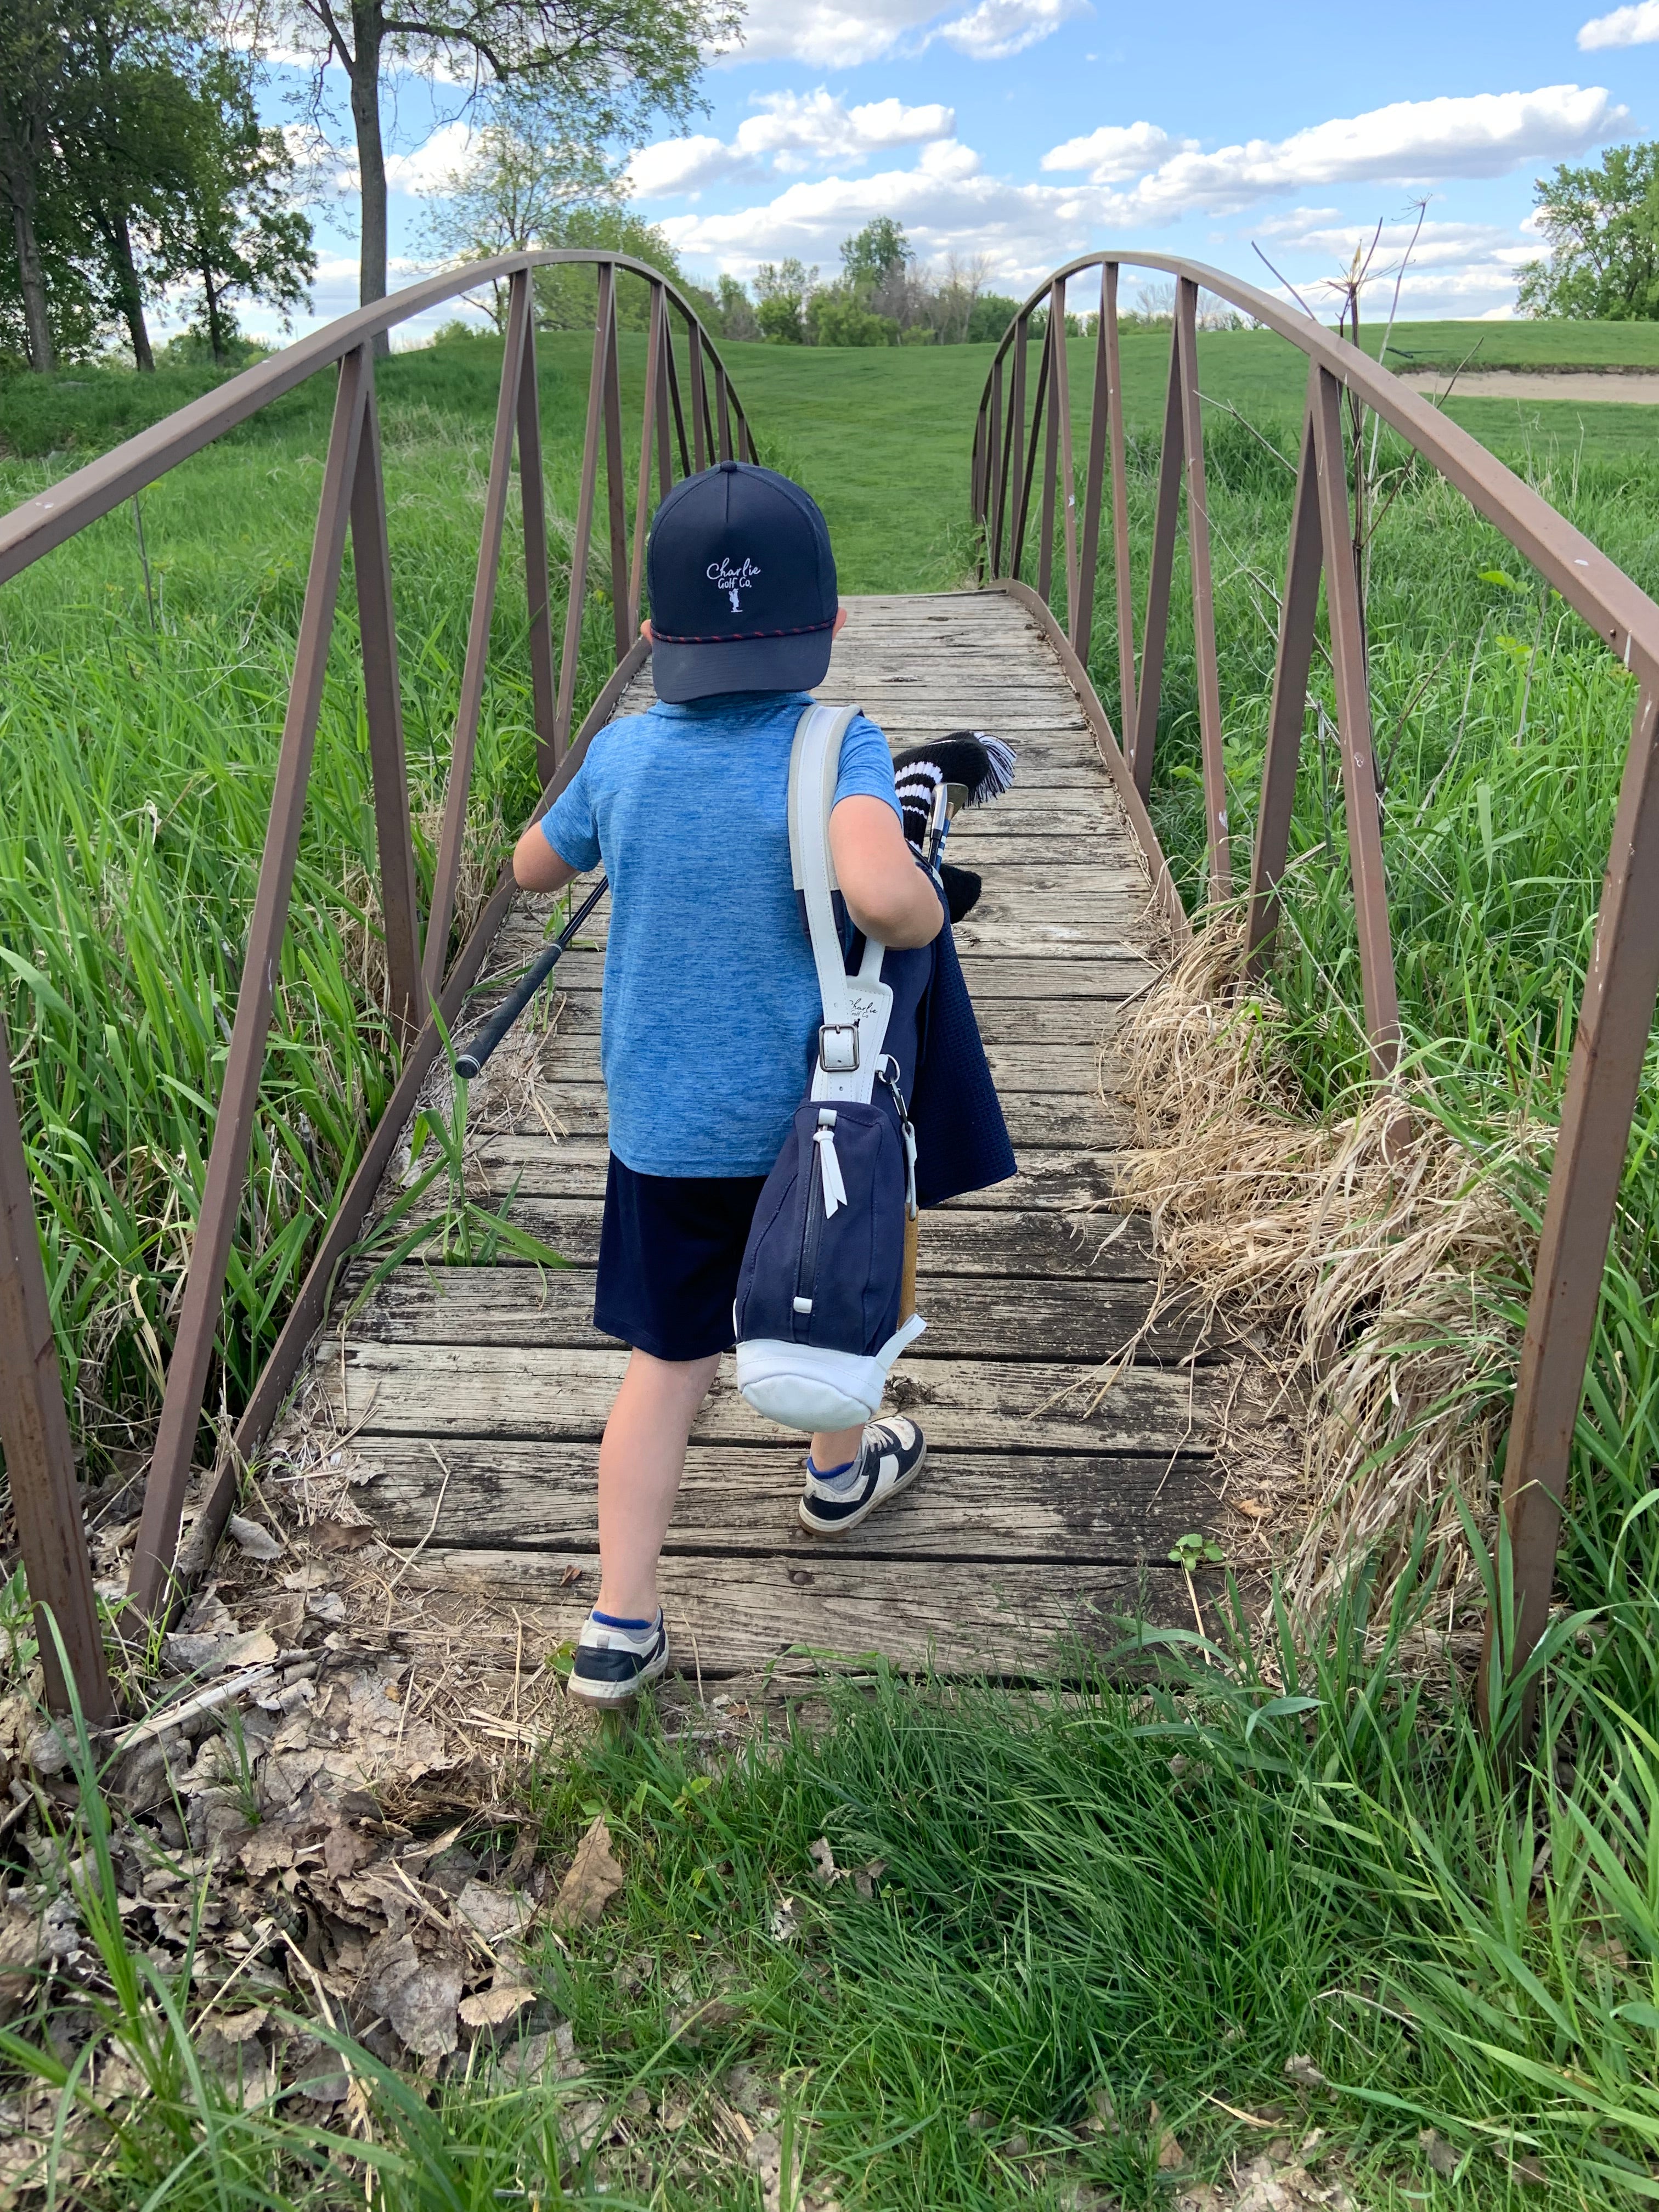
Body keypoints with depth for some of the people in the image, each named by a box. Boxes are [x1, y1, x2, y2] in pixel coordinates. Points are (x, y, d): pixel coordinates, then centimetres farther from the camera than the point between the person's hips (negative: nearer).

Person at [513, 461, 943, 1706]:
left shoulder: (624, 754, -4)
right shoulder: (837, 748, -18)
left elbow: (533, 868, 13)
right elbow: (880, 892, -37)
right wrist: (928, 915, -16)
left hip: (660, 1122, 3)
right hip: (809, 1113, -2)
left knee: (669, 1361, 12)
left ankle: (621, 1630, 15)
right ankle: (841, 1475, 51)